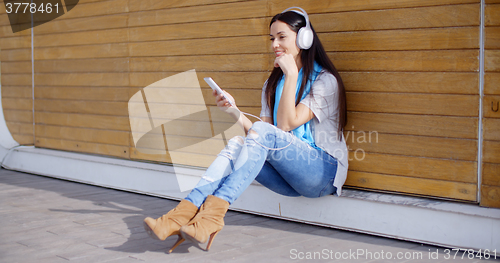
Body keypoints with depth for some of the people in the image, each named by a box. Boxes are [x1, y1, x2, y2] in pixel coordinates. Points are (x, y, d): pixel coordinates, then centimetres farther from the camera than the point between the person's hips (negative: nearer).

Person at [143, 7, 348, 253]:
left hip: (325, 170, -5)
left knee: (261, 132, -29)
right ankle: (183, 212, -37)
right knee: (237, 143, -21)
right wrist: (235, 111, -9)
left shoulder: (325, 80, -3)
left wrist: (291, 74, -13)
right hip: (290, 175, 6)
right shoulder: (273, 83, 16)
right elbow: (263, 143, 5)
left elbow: (287, 125, -15)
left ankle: (213, 213, -39)